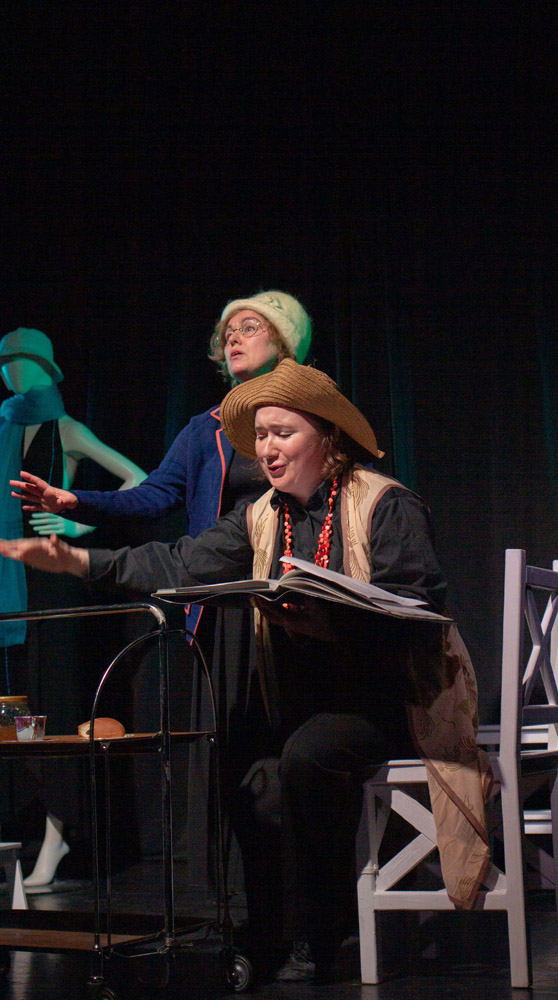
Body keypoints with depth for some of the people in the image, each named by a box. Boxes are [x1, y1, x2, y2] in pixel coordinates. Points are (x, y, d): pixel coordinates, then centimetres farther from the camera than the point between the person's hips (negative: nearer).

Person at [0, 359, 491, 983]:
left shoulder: (386, 505, -6)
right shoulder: (262, 519, 13)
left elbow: (418, 607, -15)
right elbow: (184, 563, 5)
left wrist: (322, 612, -26)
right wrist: (79, 561, -4)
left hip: (388, 698, -6)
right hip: (307, 708, 6)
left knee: (307, 756, -31)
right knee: (253, 795, -16)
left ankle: (313, 942, -16)